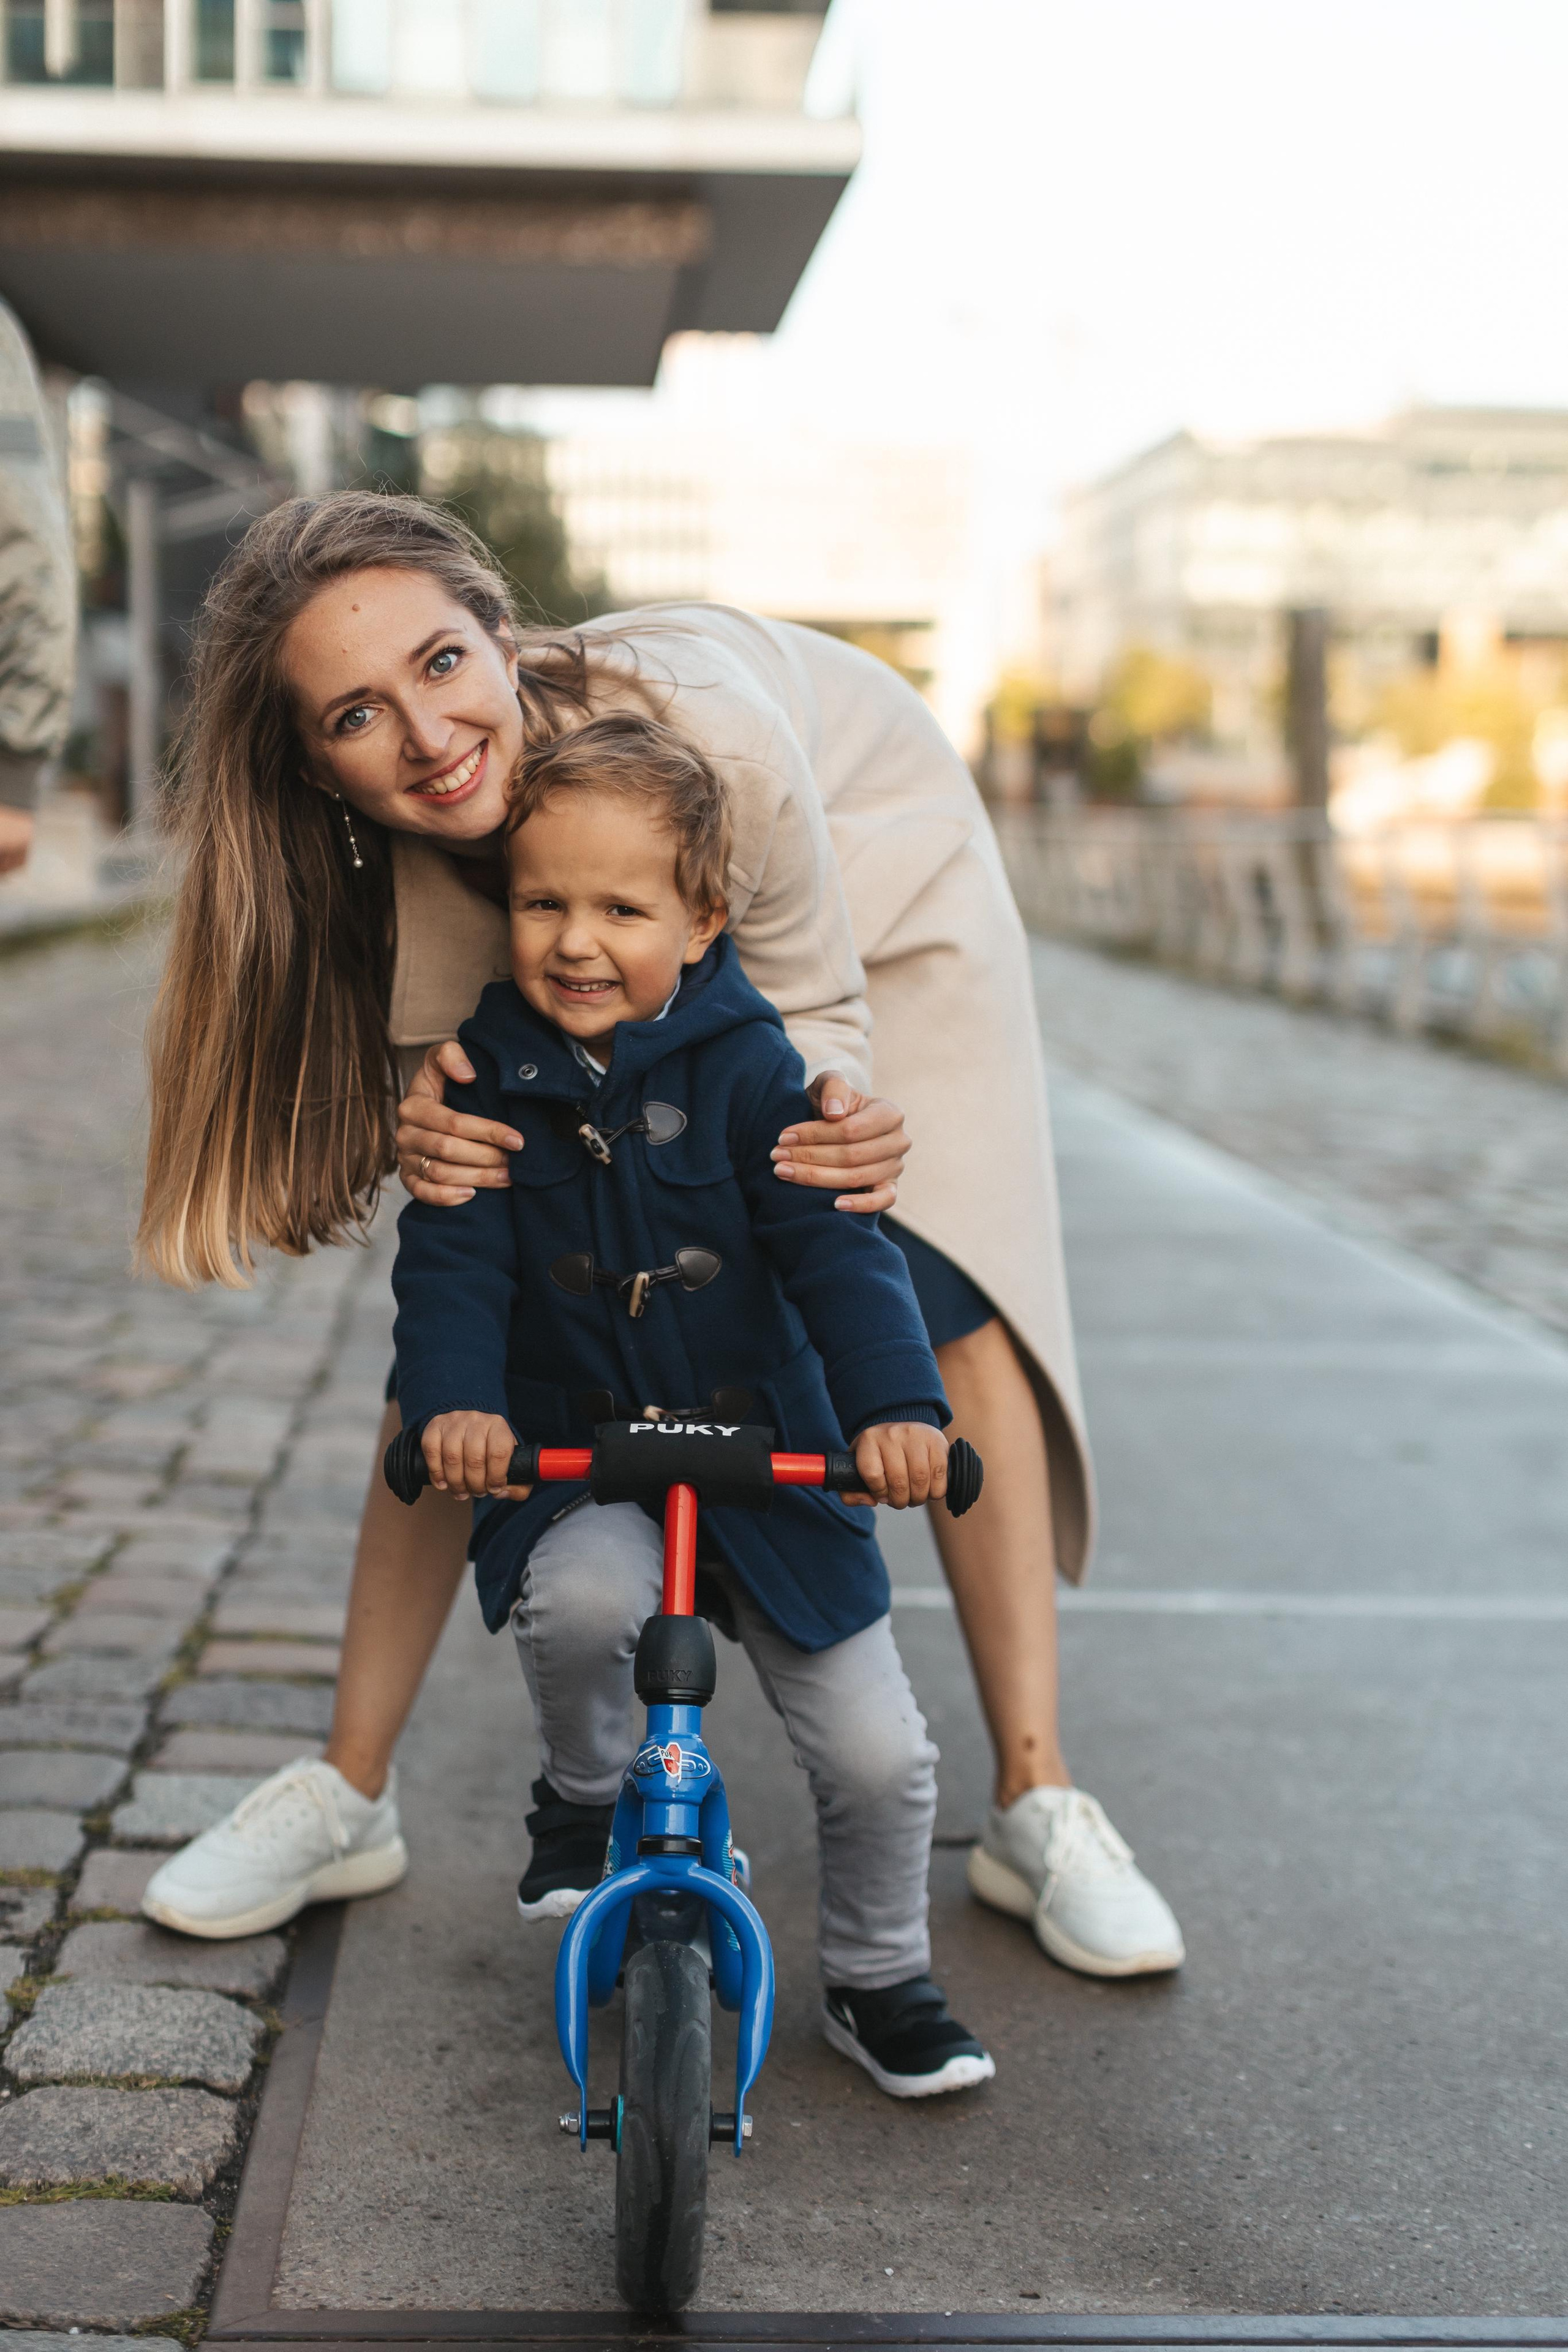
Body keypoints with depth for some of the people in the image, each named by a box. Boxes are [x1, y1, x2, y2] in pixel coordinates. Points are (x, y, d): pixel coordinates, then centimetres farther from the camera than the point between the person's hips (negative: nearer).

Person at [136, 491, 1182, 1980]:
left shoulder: (699, 725, -43)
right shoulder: (398, 844, -32)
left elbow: (808, 1006, -29)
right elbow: (438, 1063, -21)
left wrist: (851, 1130, -51)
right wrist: (428, 1134, -46)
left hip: (864, 891, -2)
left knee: (950, 1301, -16)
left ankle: (1035, 1803, -2)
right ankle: (349, 1793, 3)